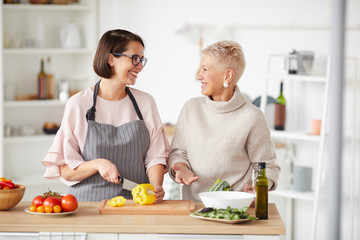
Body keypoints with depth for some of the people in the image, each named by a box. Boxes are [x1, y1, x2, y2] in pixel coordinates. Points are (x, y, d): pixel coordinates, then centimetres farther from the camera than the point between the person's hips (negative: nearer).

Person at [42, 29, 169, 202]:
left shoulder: (145, 102, 10)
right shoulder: (78, 104, 0)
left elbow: (155, 156, 10)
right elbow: (65, 171, -1)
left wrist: (156, 189, -9)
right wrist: (98, 164, -18)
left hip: (136, 203, 4)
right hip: (89, 201, -4)